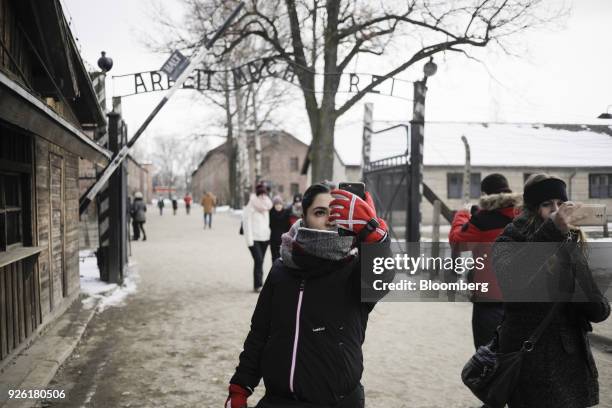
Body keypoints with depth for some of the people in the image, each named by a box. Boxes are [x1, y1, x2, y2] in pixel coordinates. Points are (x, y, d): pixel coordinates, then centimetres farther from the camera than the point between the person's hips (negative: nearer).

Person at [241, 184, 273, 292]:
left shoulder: (266, 206, 13)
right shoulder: (250, 206, -6)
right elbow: (247, 223, -9)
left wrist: (269, 235, 8)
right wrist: (249, 240, -14)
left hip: (264, 238, 5)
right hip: (254, 238, -5)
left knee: (260, 261, 6)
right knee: (258, 260, -15)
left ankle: (258, 284, 11)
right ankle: (258, 285, -13)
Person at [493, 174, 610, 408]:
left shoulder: (572, 246, 8)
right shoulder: (511, 242, -6)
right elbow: (511, 279, -31)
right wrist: (550, 232, -33)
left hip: (572, 356, 5)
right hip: (529, 358, -5)